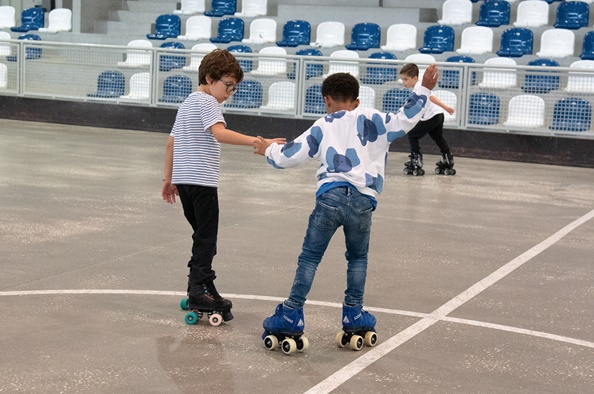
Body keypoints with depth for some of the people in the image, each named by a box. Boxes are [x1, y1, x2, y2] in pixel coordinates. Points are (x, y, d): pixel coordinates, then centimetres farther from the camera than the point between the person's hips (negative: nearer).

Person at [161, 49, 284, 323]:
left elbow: (171, 142, 23)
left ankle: (200, 289, 19)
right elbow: (220, 133, -28)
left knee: (202, 235, 15)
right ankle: (200, 292, -10)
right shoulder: (207, 102, -10)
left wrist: (168, 179, 27)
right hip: (202, 180, -9)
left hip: (183, 178, 9)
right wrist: (257, 142, -37)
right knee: (206, 238, -7)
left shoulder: (187, 104, 20)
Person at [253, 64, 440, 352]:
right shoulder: (372, 120, 15)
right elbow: (404, 120, 5)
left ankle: (291, 318, 6)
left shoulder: (322, 126, 18)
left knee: (309, 258, 6)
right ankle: (354, 318, 19)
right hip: (363, 200, 0)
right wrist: (423, 90, 14)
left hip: (330, 195, 0)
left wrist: (269, 150, 39)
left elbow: (292, 154, 19)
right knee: (357, 258, 19)